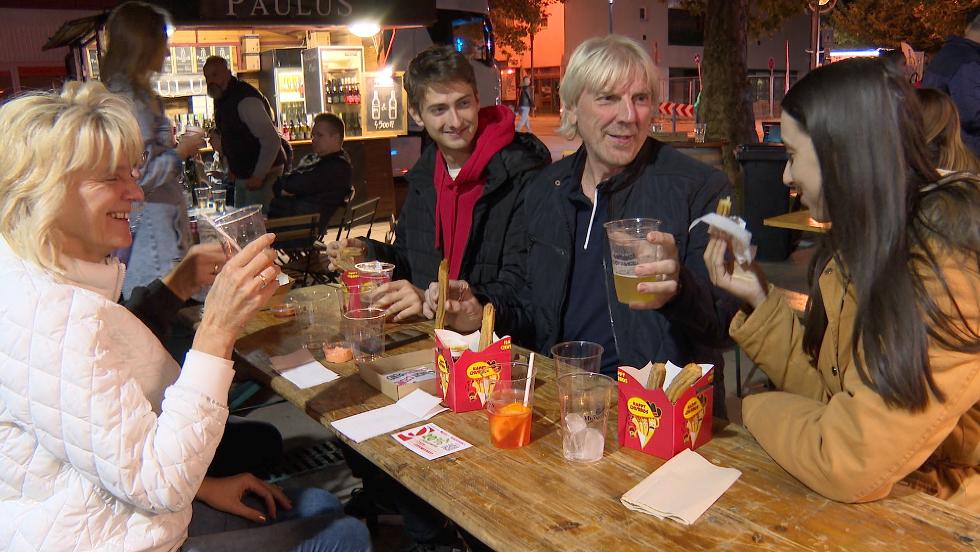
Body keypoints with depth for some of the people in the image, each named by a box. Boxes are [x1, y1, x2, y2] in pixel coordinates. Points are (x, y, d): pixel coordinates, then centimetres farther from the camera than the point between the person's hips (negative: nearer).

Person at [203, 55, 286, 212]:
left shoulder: (246, 100, -22)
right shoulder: (220, 100, 9)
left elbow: (272, 140, -27)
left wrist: (258, 176, -24)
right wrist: (232, 169, 15)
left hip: (261, 175, -10)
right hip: (242, 175, 10)